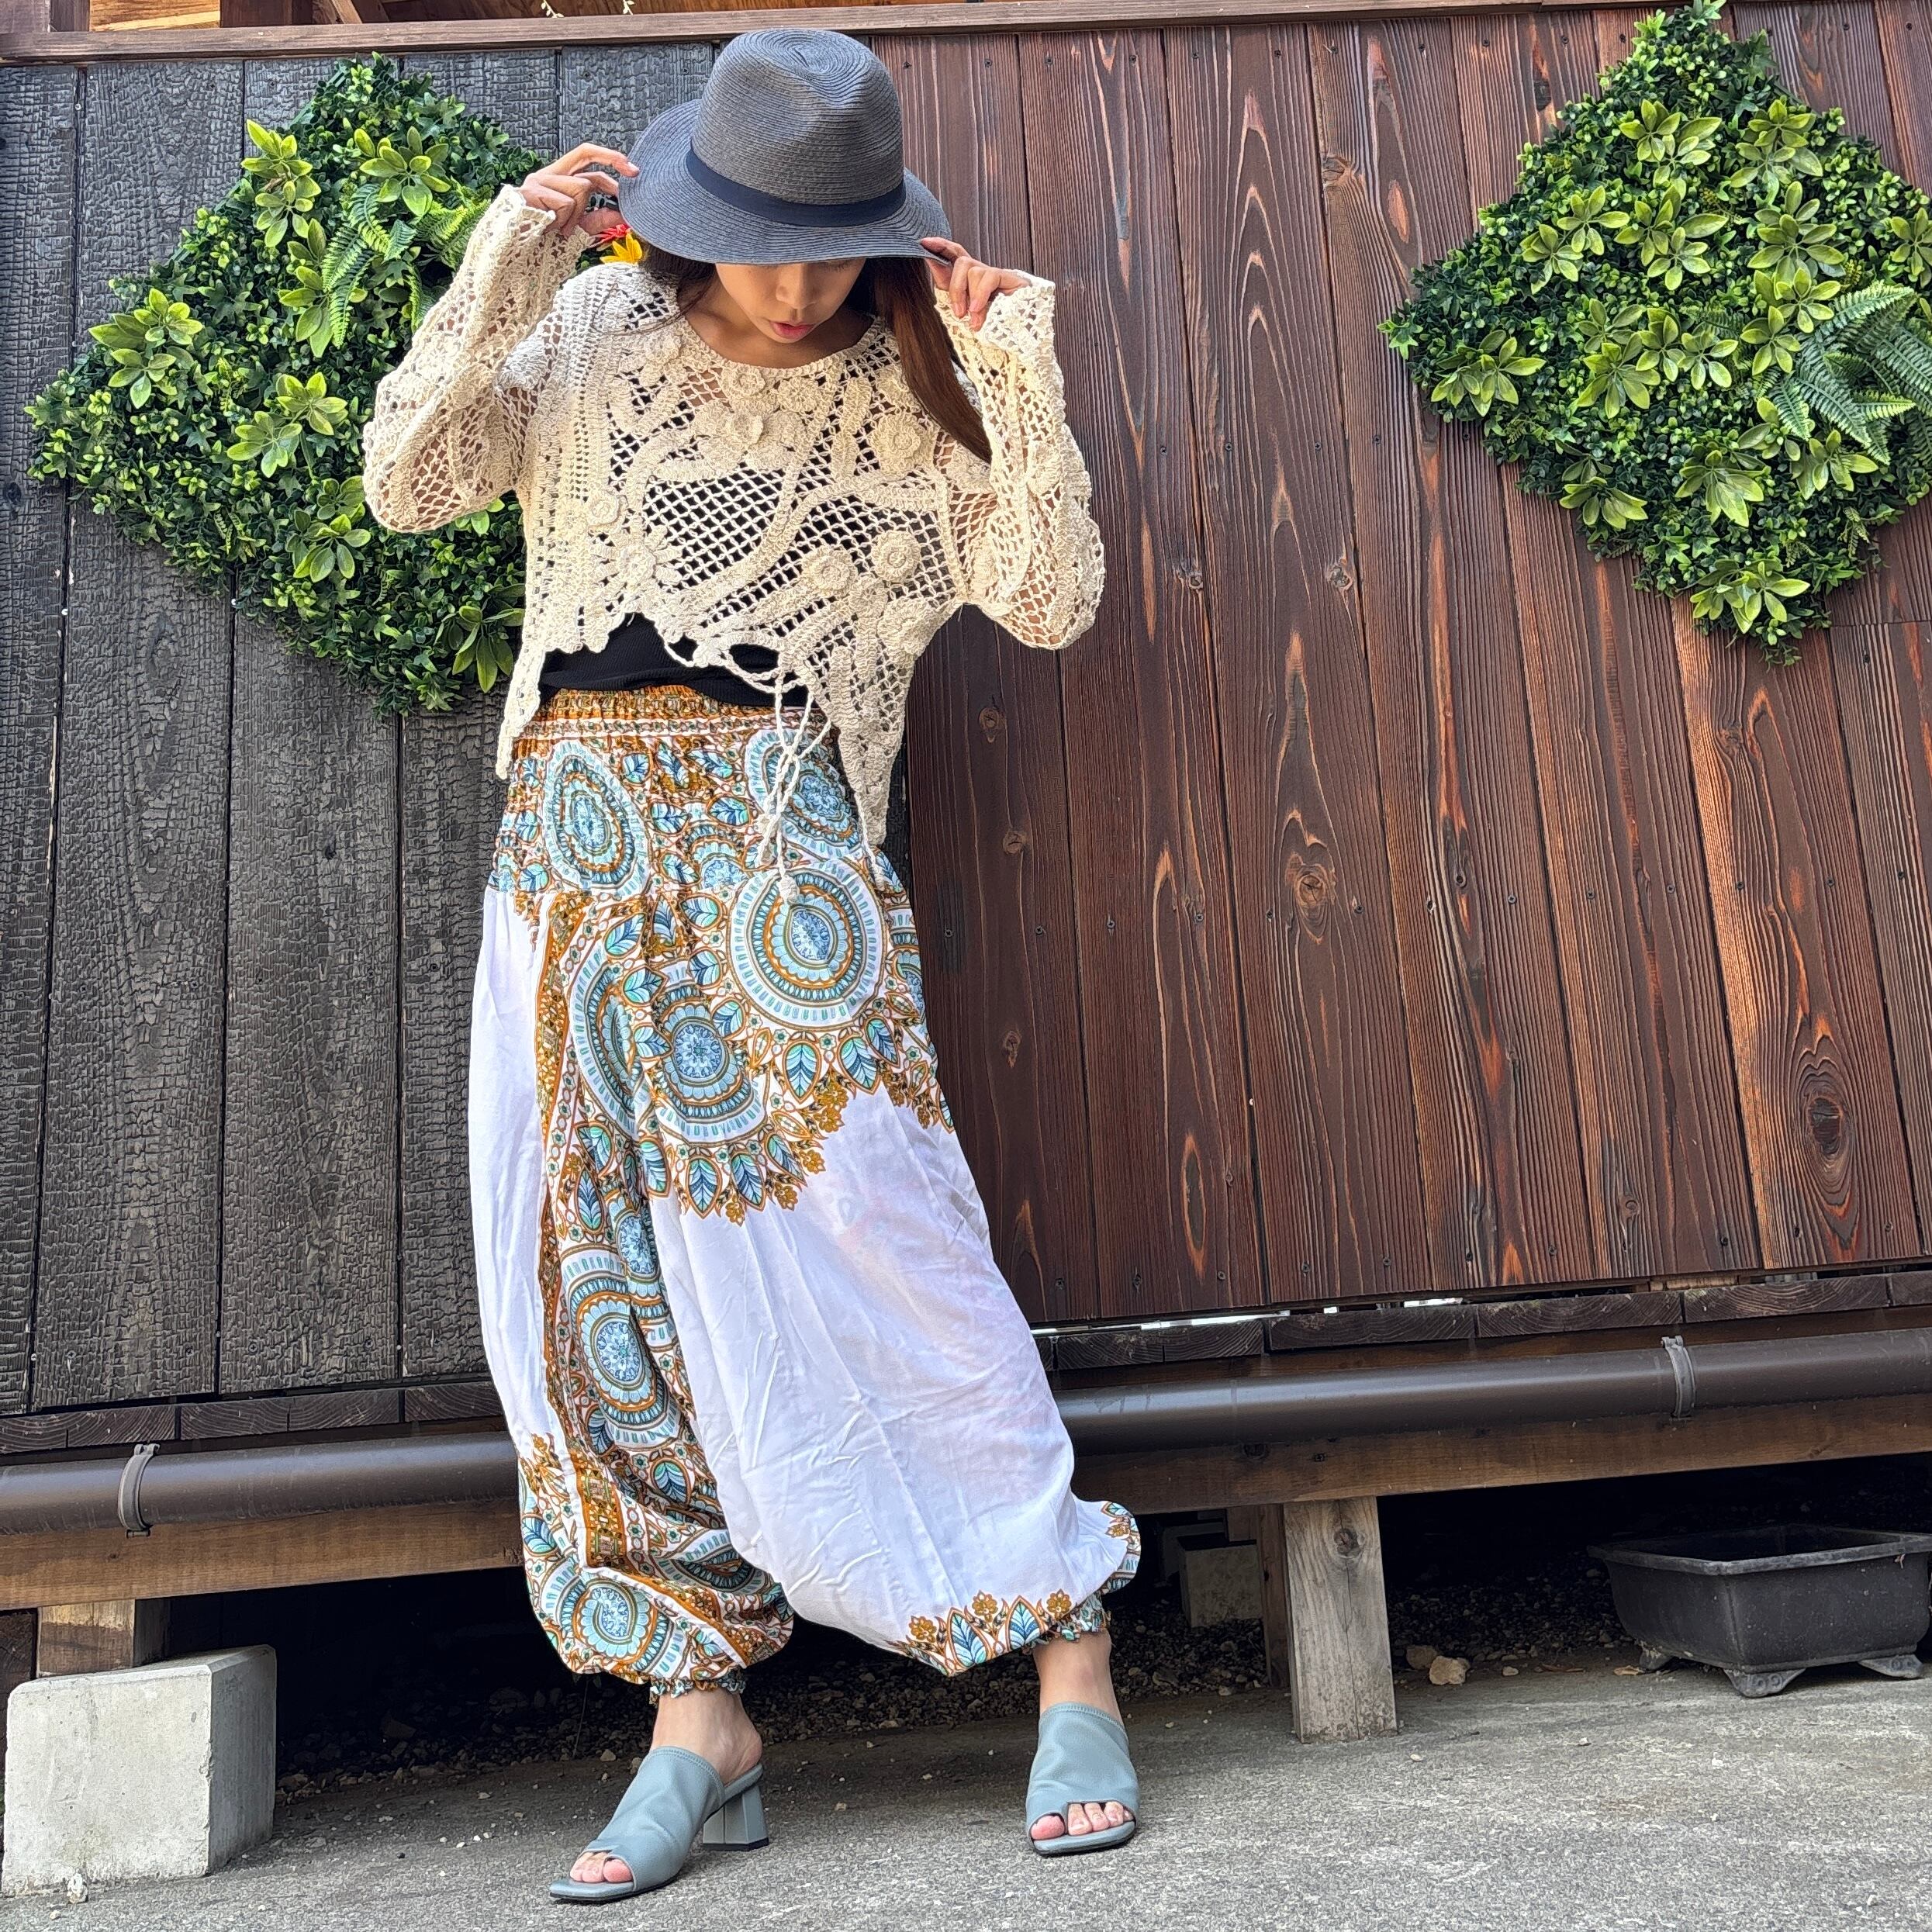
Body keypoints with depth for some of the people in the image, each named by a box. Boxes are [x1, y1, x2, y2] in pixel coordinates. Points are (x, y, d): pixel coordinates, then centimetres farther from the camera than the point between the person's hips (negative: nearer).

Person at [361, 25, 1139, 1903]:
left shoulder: (907, 392, 9)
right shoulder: (597, 332, 13)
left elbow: (1051, 602, 1)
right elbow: (406, 483, 5)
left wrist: (1020, 374, -6)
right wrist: (501, 274, -4)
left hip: (773, 834, -2)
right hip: (575, 833, 3)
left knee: (855, 1237, -10)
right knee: (593, 1271, -1)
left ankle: (1070, 1645, 4)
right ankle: (700, 1720, 10)